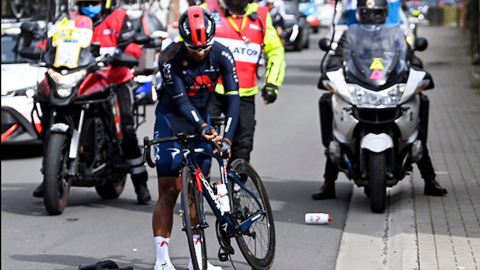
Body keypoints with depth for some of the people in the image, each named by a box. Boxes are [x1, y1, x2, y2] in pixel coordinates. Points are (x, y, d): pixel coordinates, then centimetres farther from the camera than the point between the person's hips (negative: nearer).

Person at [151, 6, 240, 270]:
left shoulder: (222, 55, -16)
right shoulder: (170, 58, -23)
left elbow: (233, 98, -19)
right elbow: (181, 101, -26)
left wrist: (227, 137, -30)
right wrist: (204, 128, -40)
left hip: (202, 120, 3)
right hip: (172, 120, -3)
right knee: (168, 192, -8)